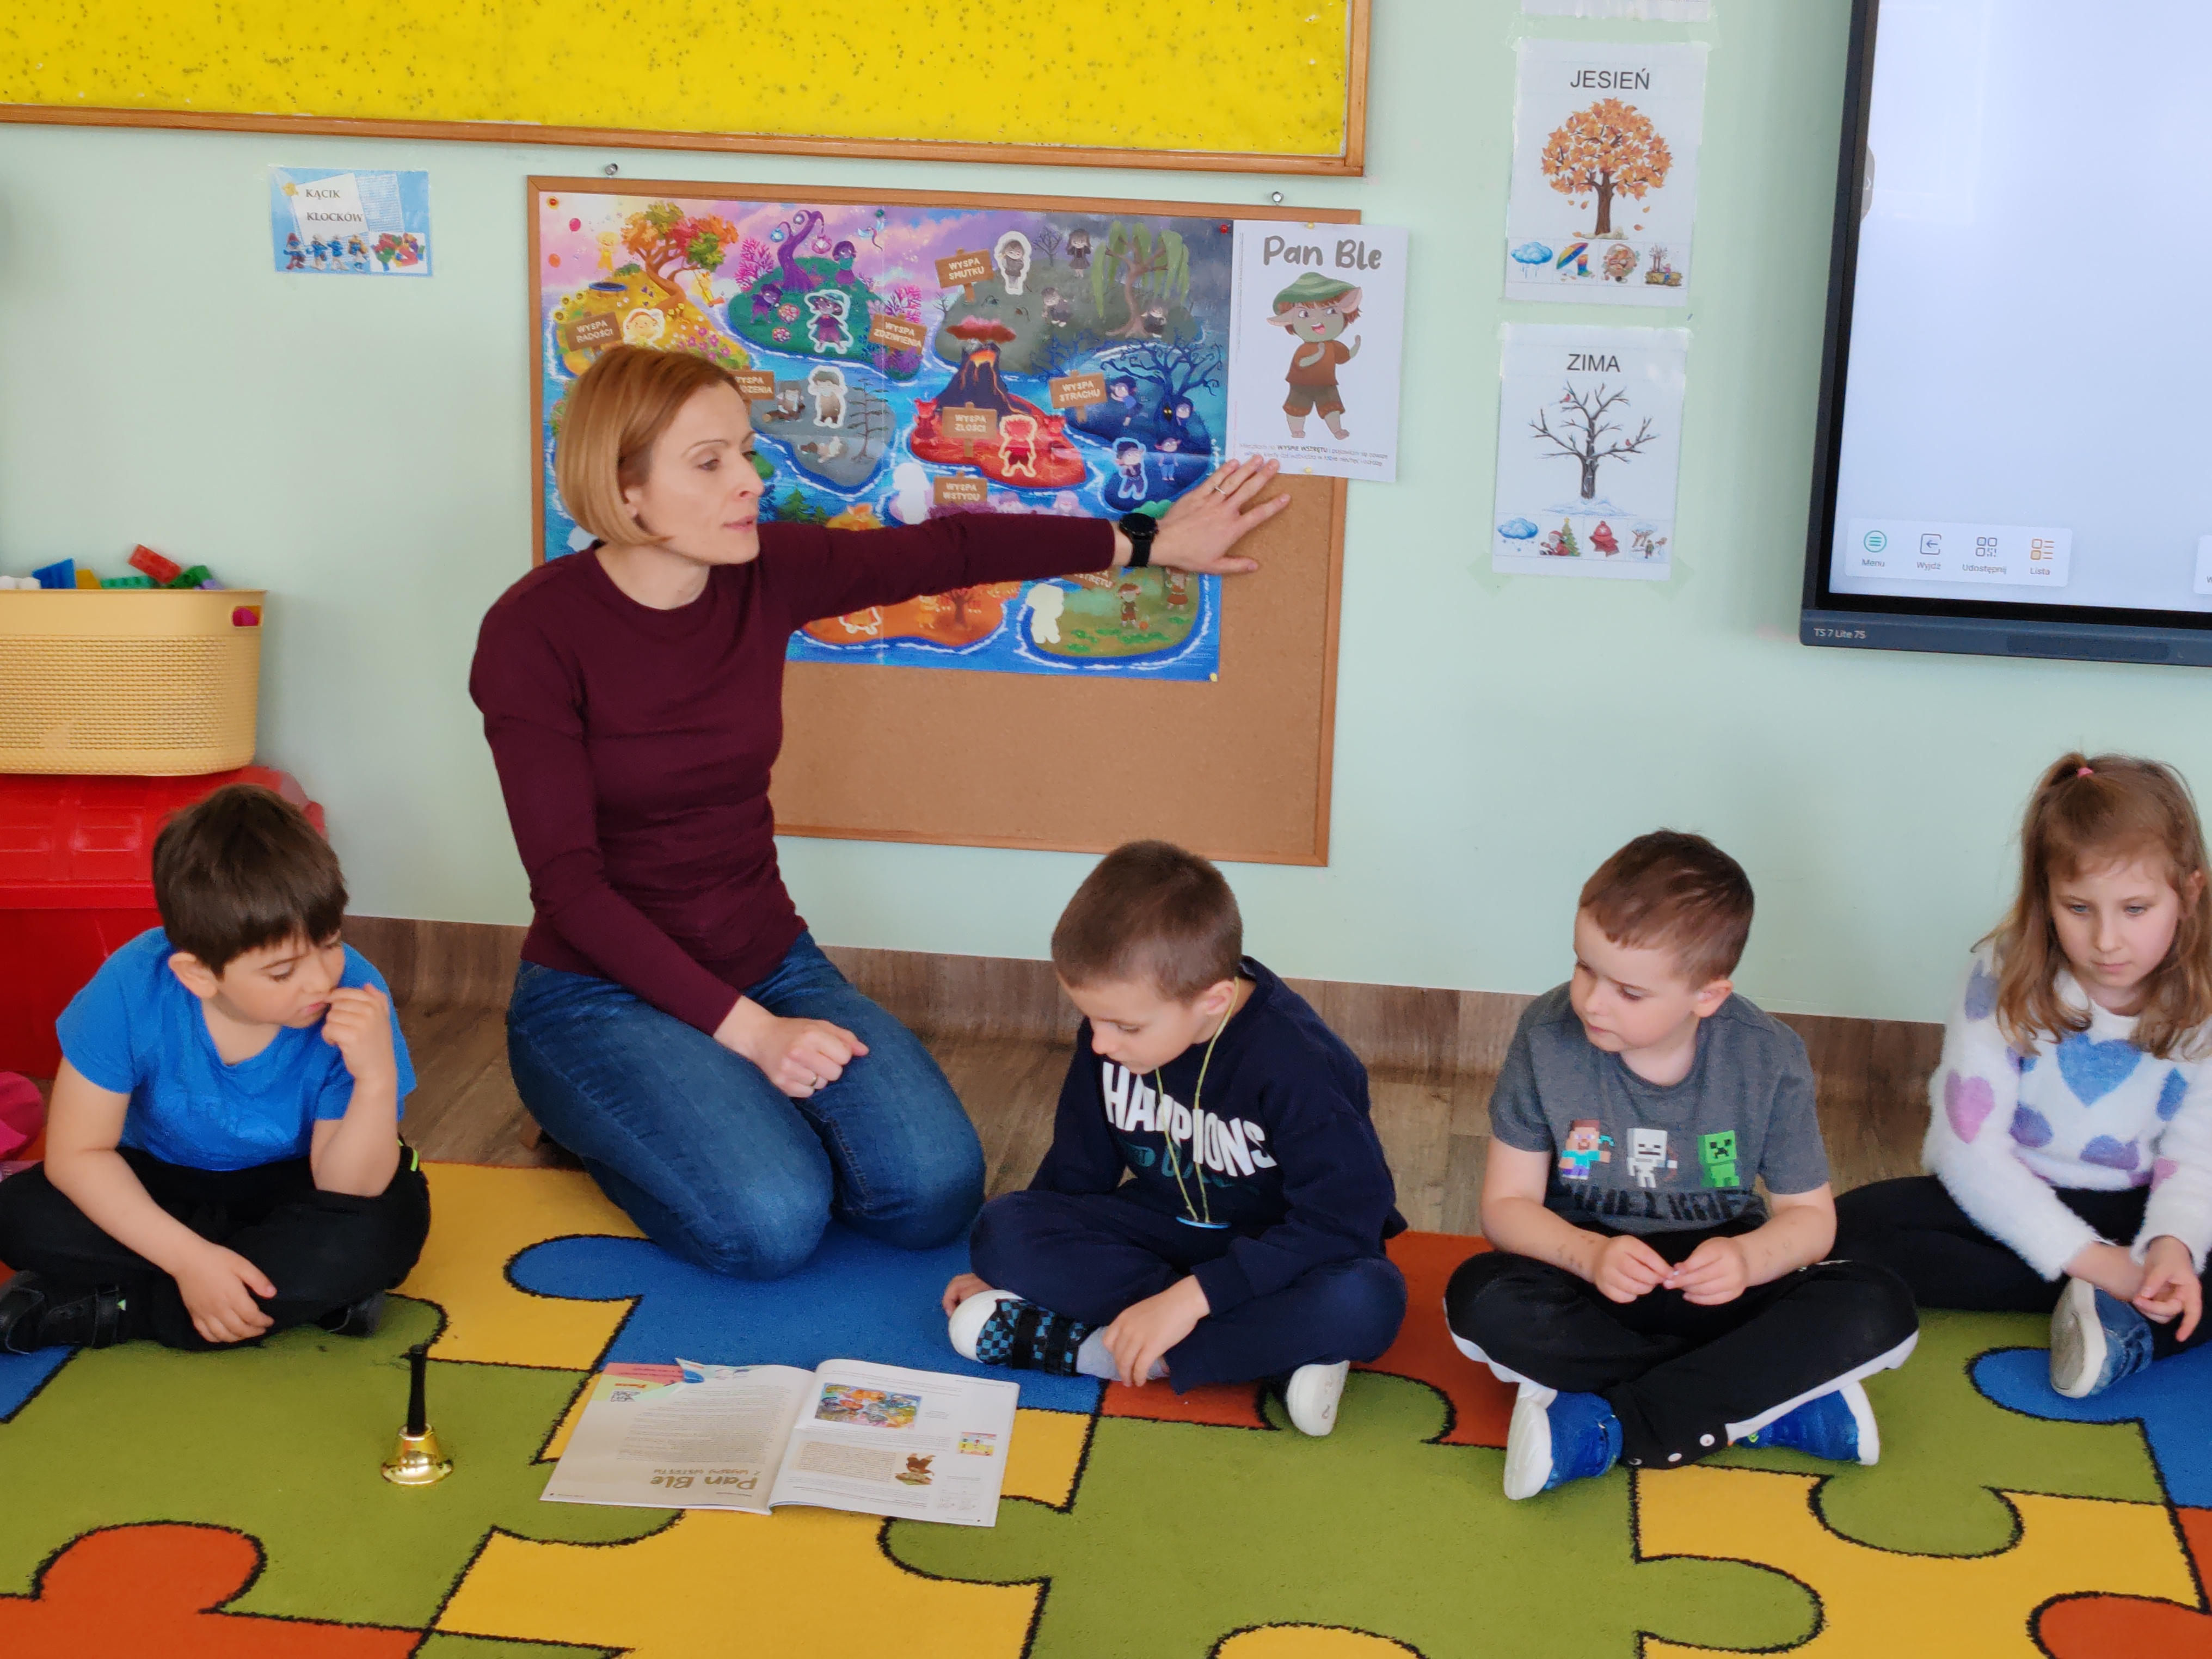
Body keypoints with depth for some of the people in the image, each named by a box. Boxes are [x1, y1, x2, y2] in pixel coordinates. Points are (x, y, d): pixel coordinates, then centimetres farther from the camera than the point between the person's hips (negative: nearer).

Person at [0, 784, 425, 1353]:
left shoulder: (357, 1001, -28)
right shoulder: (132, 989, -27)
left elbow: (349, 1193, -25)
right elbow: (76, 1152, -18)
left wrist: (377, 1081, -44)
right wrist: (188, 1257, -29)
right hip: (163, 1184, 2)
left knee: (392, 1220, -33)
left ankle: (110, 1308, -22)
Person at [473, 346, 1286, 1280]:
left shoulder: (766, 573, -5)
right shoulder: (534, 632, -17)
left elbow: (949, 552, 9)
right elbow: (568, 880, -18)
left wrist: (1146, 544, 12)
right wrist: (745, 1030, -22)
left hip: (769, 964, 5)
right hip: (601, 990, -4)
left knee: (933, 1191, -17)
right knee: (770, 1223, -27)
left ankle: (736, 1106, 12)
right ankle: (611, 1128, 6)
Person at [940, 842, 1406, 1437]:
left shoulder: (1294, 1060, -28)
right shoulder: (1109, 1036, -10)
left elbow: (1341, 1224, -32)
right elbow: (1078, 1170, 5)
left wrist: (1190, 1297, -36)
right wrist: (1013, 1270, -4)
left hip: (1275, 1247, -5)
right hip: (1164, 1226, 5)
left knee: (1365, 1302, -39)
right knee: (1002, 1229, -21)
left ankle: (1085, 1349, -31)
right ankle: (1273, 1347, -26)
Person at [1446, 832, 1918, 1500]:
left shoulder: (1768, 1058, -11)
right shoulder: (1549, 1037, -14)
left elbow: (1809, 1216, -2)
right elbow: (1507, 1204, -8)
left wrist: (1749, 1259, -25)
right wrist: (1587, 1254, -29)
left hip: (1713, 1287, 1)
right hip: (1588, 1279, -1)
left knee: (1878, 1310, -25)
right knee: (1481, 1299, -33)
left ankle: (1605, 1427, -27)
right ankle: (1774, 1406, -25)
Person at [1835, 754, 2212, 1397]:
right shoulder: (2007, 977, -17)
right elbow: (1968, 1148, -19)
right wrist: (2089, 1260, -26)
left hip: (2132, 1210, 0)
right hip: (2009, 1201, 0)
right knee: (1854, 1227, -29)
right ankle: (2099, 1303, -24)